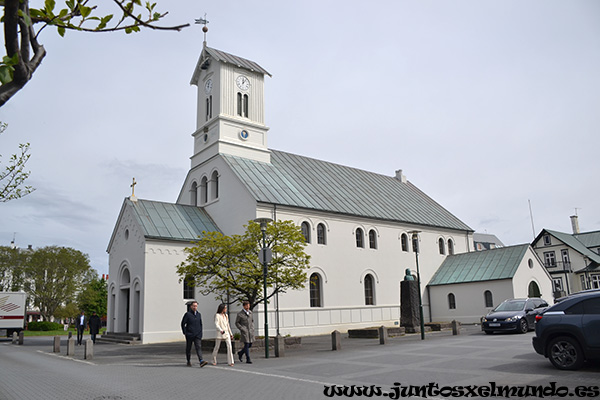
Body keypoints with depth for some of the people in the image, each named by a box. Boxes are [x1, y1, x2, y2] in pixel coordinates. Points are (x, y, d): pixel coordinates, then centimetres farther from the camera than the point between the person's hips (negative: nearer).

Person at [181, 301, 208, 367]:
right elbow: (183, 324, -3)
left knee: (199, 347, -11)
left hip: (197, 335, 3)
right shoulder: (187, 314, -5)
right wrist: (185, 332, -7)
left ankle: (201, 361, -21)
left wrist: (200, 333, 11)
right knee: (188, 348, 9)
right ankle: (188, 361, 26)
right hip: (189, 335, -3)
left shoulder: (199, 314, 11)